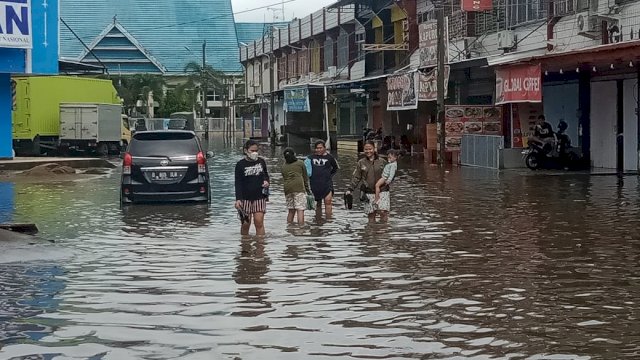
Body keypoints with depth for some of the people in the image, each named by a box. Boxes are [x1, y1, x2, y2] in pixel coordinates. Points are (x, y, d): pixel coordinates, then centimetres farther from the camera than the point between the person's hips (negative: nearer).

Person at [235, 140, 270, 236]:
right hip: (245, 198, -1)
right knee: (245, 224, 4)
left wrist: (266, 181, 0)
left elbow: (266, 174, 24)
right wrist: (238, 199, -15)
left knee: (259, 222, -10)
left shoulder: (261, 161, 7)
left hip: (259, 197, 1)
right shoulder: (240, 165, -2)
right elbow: (238, 183, -5)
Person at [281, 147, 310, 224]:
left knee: (291, 210, 14)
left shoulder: (283, 167, 18)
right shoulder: (300, 163, 11)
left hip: (287, 189, 4)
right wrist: (308, 189, 23)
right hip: (299, 187, -4)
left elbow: (284, 179, 18)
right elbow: (305, 177, 13)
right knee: (300, 210, -10)